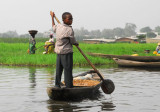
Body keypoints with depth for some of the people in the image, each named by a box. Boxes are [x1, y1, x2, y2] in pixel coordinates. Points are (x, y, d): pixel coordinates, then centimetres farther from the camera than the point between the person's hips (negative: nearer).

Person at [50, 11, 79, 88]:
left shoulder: (58, 26, 5)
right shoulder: (69, 30, -16)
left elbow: (53, 27, 29)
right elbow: (73, 41, -7)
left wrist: (52, 17, 43)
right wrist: (76, 44, 16)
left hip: (58, 52, 8)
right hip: (66, 52, -8)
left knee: (58, 70, 12)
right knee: (68, 70, -4)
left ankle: (57, 86, 15)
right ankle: (69, 86, -2)